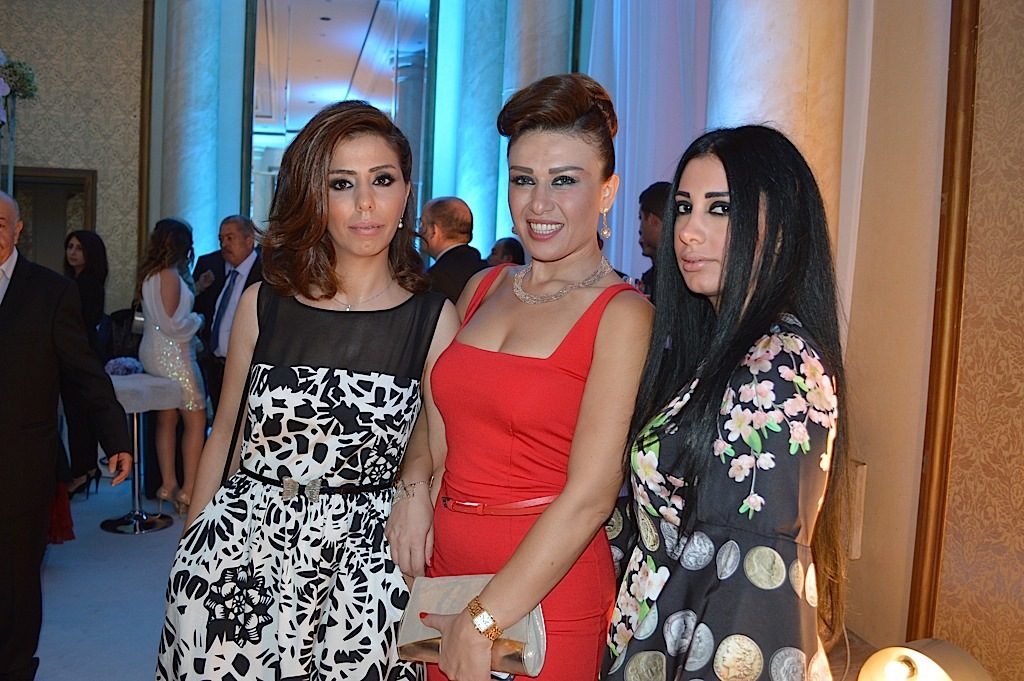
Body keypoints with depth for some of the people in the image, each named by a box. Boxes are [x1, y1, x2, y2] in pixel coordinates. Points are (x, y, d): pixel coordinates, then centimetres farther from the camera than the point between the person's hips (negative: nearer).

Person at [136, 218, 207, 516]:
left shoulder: (149, 274, 10)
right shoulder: (169, 276, -17)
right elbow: (172, 324, -20)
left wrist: (194, 288, 14)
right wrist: (197, 319, -2)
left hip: (154, 351, 9)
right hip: (172, 354, -9)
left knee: (166, 419, 13)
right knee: (196, 419, -2)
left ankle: (168, 485, 18)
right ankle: (189, 490, -1)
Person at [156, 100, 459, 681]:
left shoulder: (435, 319, -4)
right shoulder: (263, 304, 0)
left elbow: (445, 464, 1)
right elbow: (225, 435, 8)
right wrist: (193, 541, 9)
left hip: (361, 558, -1)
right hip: (239, 541, 2)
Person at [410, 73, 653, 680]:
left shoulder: (624, 316, -13)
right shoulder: (482, 289, 5)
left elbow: (590, 495, -18)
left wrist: (483, 622, -16)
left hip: (547, 593, -5)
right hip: (445, 570, 5)